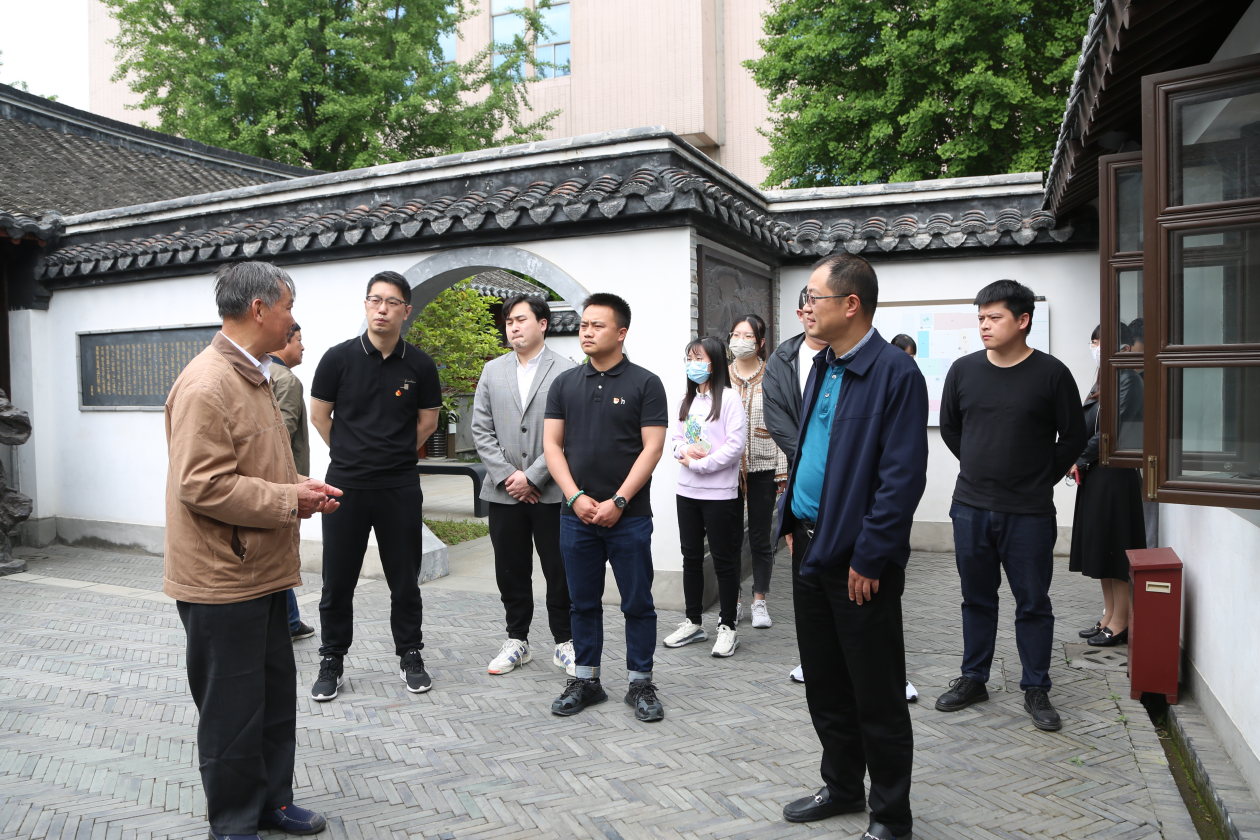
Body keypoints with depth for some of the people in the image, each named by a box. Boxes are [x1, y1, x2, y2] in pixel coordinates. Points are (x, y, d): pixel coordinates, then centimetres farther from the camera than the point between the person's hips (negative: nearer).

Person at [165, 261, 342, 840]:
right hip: (222, 579, -10)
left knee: (276, 694, 19)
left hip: (262, 571, 10)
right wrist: (289, 500, -19)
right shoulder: (207, 384, -20)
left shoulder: (252, 376, 14)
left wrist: (302, 486, 7)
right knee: (233, 710, 5)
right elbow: (201, 485, -26)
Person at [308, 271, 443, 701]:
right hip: (345, 487, 0)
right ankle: (332, 662, 25)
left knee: (404, 579, 9)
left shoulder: (419, 365, -1)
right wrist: (352, 455, 12)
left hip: (400, 489, 0)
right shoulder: (339, 358, -3)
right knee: (337, 581, 9)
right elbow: (319, 415, 8)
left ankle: (410, 657, 26)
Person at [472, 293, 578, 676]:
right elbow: (481, 430, 7)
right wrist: (506, 476, -4)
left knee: (560, 572, 4)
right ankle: (517, 641, 27)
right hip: (504, 492, 4)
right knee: (511, 572, 12)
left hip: (551, 492, -3)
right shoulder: (493, 371, 10)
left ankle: (565, 643, 19)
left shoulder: (566, 371, -4)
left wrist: (531, 477, -12)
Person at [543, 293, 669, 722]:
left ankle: (640, 684, 19)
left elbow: (652, 448, -7)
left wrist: (618, 501, -13)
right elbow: (552, 444, 5)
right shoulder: (565, 383, 9)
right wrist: (576, 497, -8)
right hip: (576, 514, 3)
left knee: (637, 603, 5)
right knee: (584, 602, 12)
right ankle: (586, 681, 25)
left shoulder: (645, 383, -2)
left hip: (629, 516, -3)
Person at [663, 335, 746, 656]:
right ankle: (694, 622, 27)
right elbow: (675, 438, 14)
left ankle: (727, 626, 15)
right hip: (687, 491, 7)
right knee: (691, 557, 14)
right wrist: (684, 451, -8)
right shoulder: (687, 400, 11)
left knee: (724, 560, 3)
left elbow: (734, 446, -16)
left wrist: (698, 464, -15)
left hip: (720, 493, -7)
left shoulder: (728, 399, -10)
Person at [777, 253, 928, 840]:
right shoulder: (822, 367, 11)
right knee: (824, 684, 19)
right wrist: (793, 522, 12)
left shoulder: (896, 373, -15)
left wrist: (867, 558, -19)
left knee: (877, 697, 7)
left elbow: (903, 478, -19)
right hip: (811, 548, 8)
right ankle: (842, 788, 38)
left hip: (858, 560, -8)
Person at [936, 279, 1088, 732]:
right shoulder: (963, 370, 3)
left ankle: (1036, 690, 21)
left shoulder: (1051, 373, -5)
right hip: (971, 508, 3)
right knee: (977, 599, 14)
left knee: (1033, 604, 7)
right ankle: (973, 679, 27)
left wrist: (1042, 479, 8)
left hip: (1029, 513, -2)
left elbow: (1073, 437, 4)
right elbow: (949, 428, 15)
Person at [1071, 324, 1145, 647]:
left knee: (1116, 551, -2)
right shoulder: (1102, 381, 15)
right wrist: (1079, 462, 1)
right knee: (1101, 549, 14)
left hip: (1116, 476, -9)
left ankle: (1120, 624, 7)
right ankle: (1109, 618, 23)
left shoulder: (1128, 381, -12)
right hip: (1095, 475, 9)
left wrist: (1079, 459, -11)